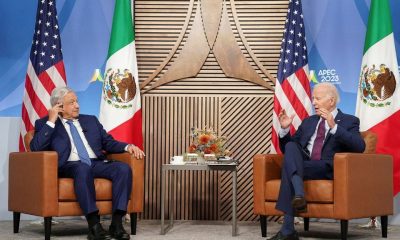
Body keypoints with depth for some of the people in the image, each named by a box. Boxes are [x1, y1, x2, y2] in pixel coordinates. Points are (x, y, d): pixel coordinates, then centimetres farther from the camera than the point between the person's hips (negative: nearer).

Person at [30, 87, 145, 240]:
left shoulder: (90, 120, 24)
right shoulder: (45, 124, 12)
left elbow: (109, 143, 21)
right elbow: (36, 148, -4)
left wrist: (128, 146, 2)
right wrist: (51, 121, -5)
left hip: (97, 163, 5)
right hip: (70, 166, -4)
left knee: (124, 168, -25)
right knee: (83, 168, -40)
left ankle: (116, 223, -29)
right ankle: (94, 225, -41)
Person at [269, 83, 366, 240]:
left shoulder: (349, 121, 10)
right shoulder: (308, 122, 26)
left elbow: (359, 147, -11)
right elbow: (287, 149, 25)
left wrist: (334, 126, -20)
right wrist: (285, 129, 5)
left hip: (327, 169, -5)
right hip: (301, 165, 5)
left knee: (288, 167, -31)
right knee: (291, 146, -27)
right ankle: (299, 193, -48)